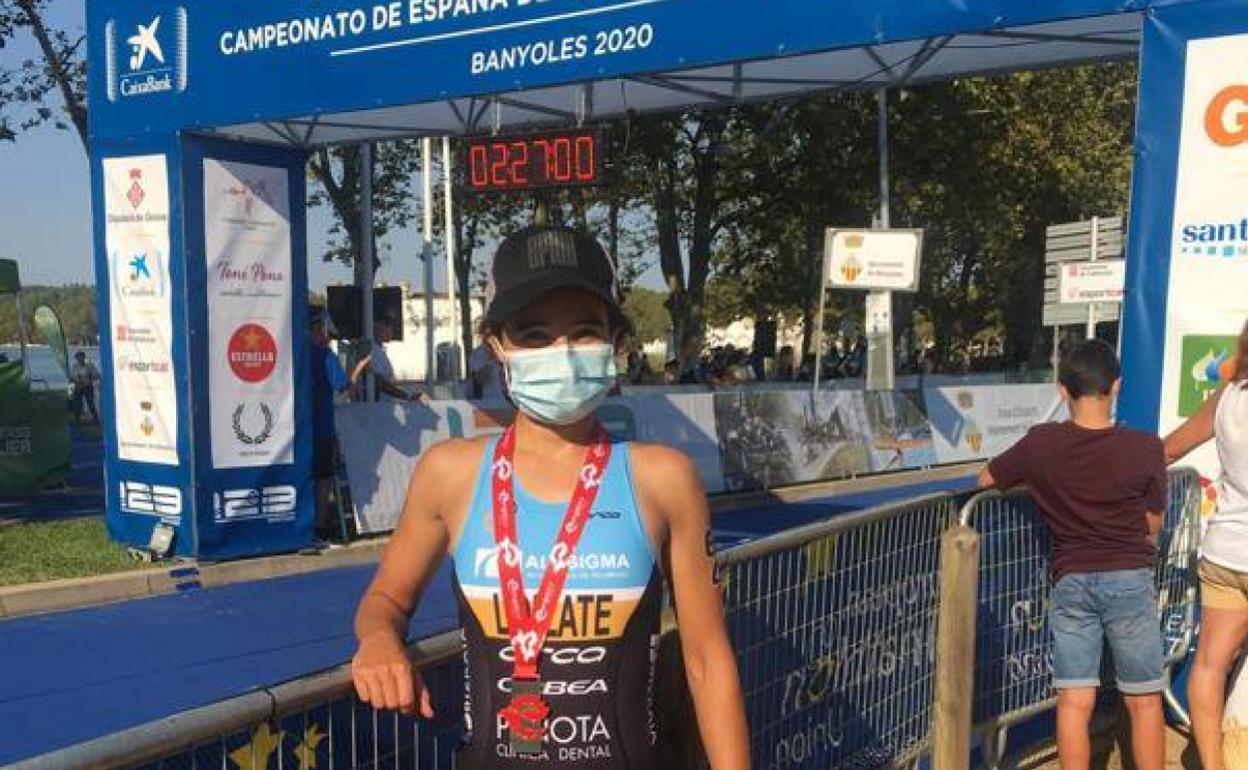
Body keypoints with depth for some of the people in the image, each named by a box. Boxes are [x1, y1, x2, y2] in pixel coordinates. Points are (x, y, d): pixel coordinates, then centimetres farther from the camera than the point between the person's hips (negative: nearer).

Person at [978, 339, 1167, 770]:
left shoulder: (1041, 444, -6)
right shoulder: (1144, 448, -10)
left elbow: (986, 479, 10)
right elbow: (1153, 525, 1)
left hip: (1071, 581, 1)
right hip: (1130, 579, -1)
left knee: (1074, 702, 5)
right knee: (1144, 701, 11)